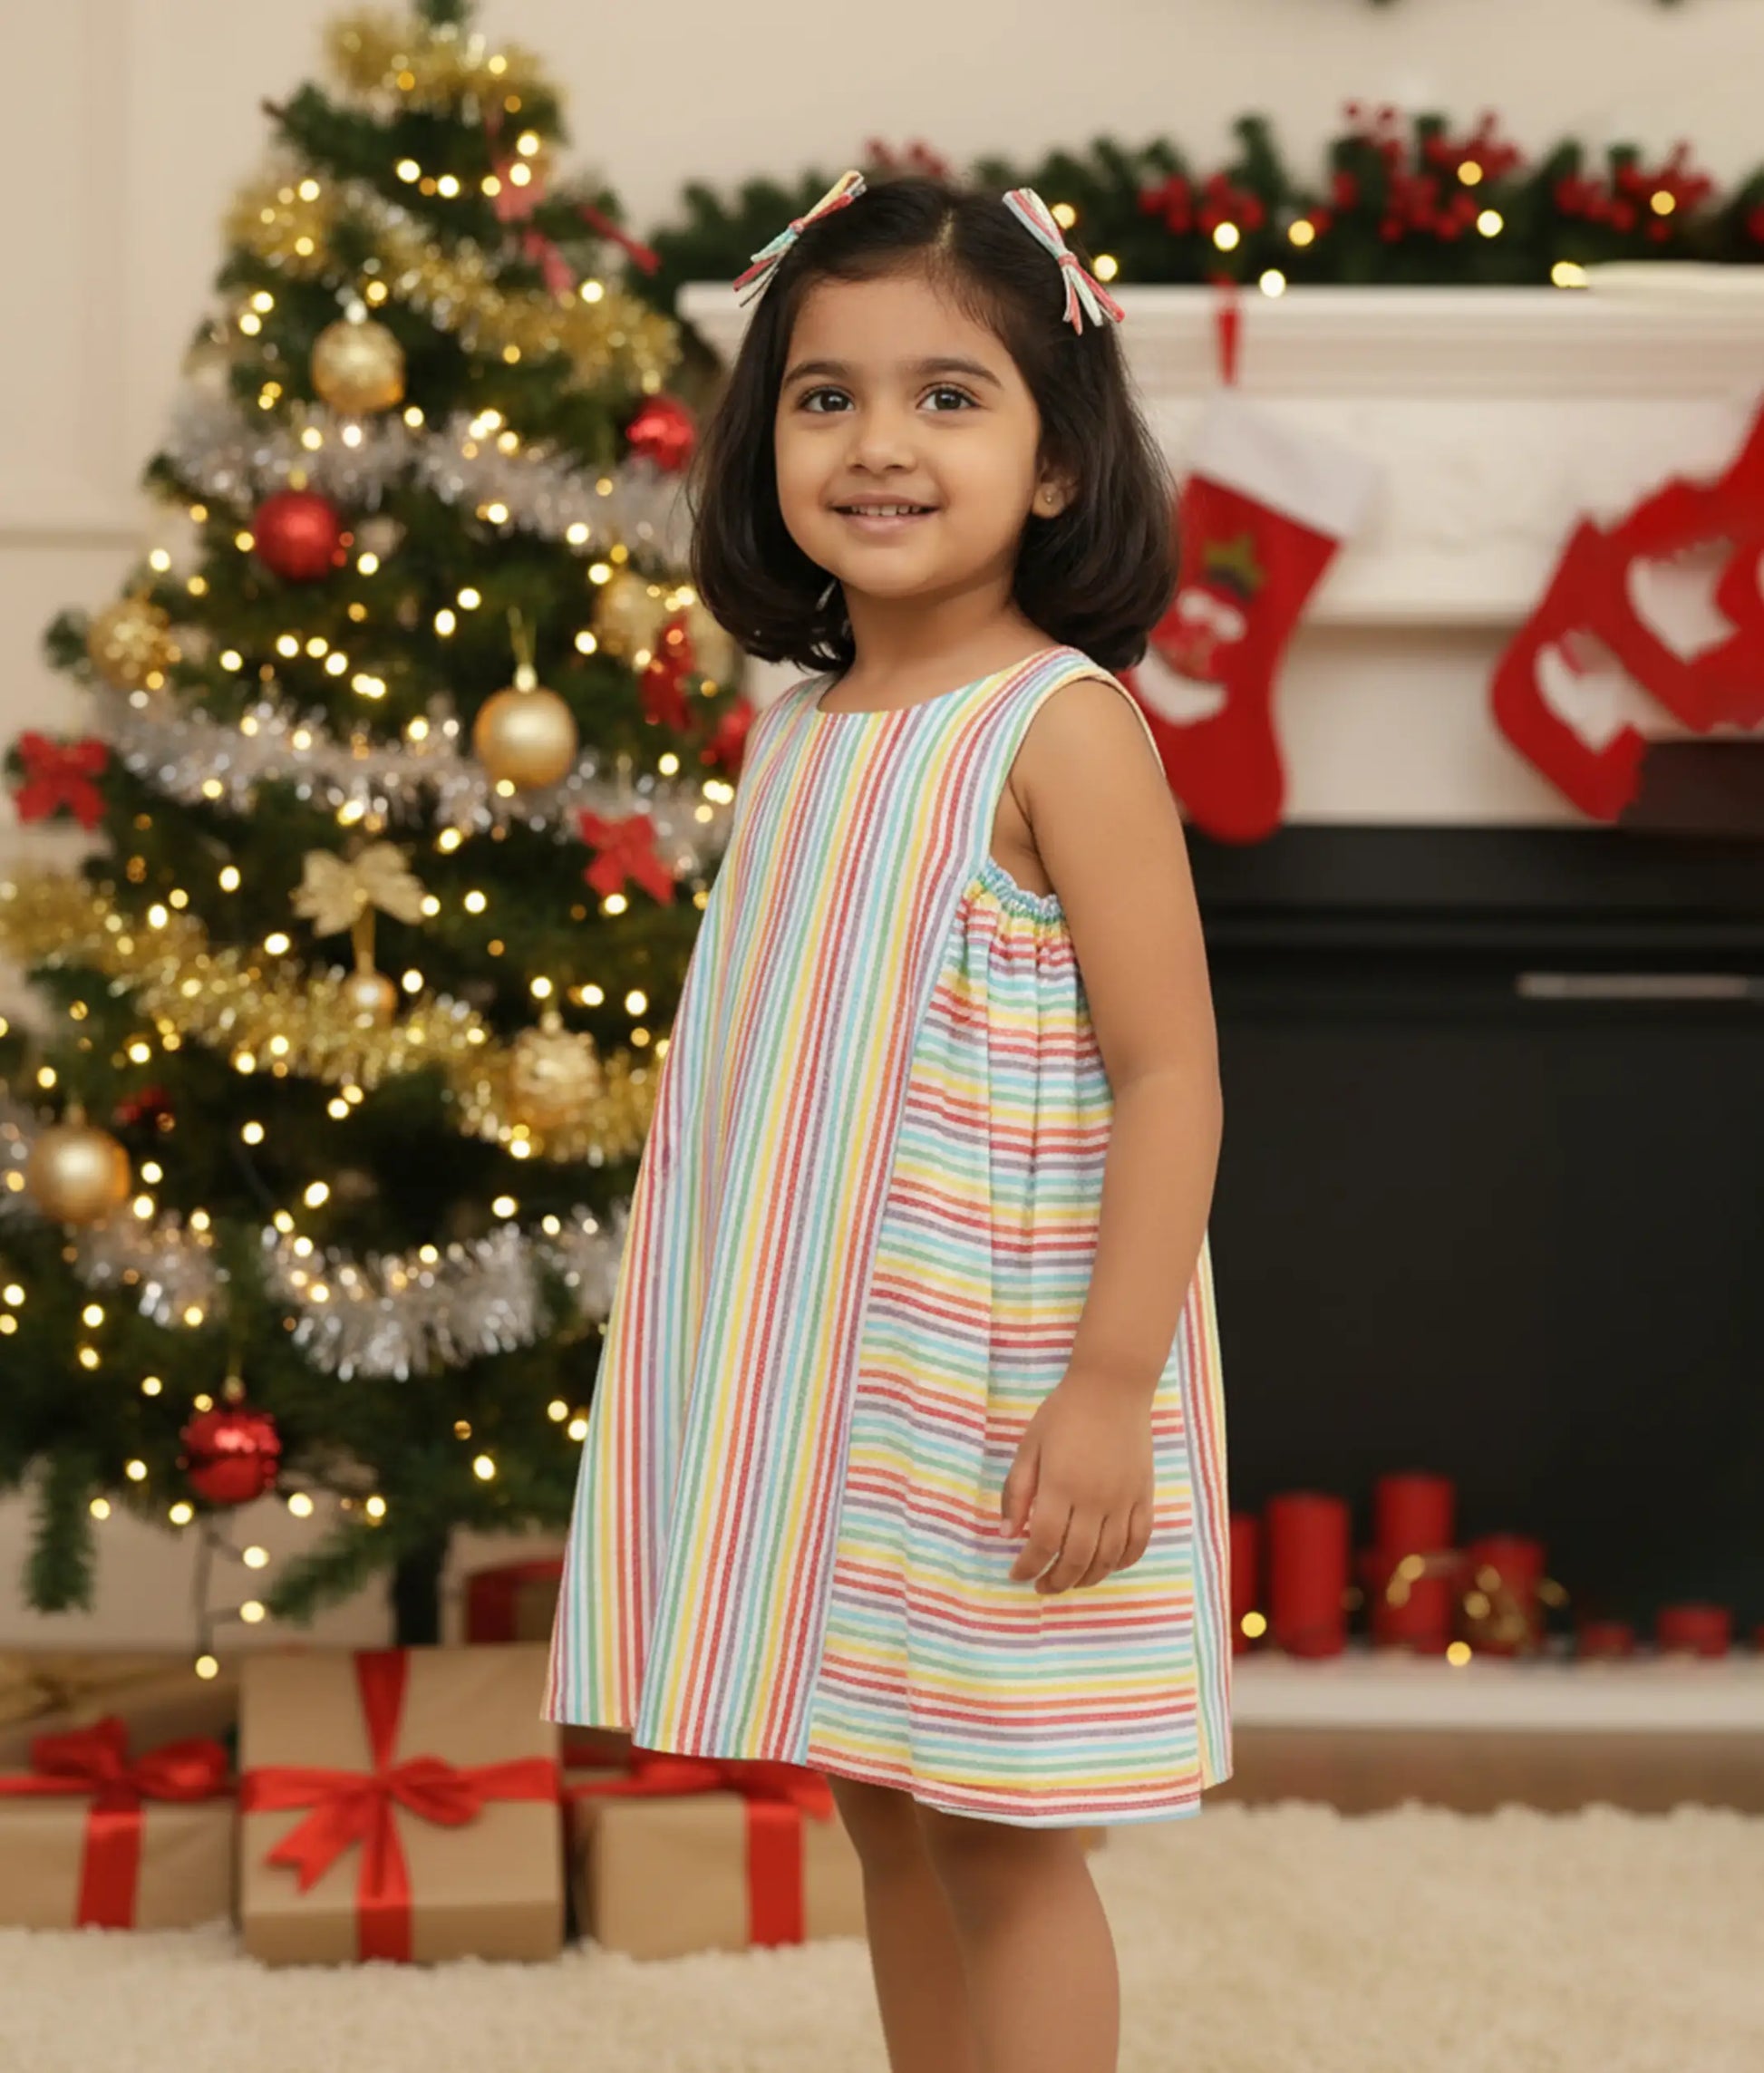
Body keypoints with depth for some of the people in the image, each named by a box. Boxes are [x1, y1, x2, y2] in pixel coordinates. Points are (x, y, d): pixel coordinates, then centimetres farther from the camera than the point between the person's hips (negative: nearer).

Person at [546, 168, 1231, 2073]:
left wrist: (1112, 1384, -21)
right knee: (886, 1816, 15)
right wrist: (744, 1351, 17)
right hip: (823, 1385, 7)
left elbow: (1170, 1073, -17)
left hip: (994, 1395, -7)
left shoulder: (1060, 727, -14)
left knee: (1000, 1835, 0)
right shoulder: (799, 728, 8)